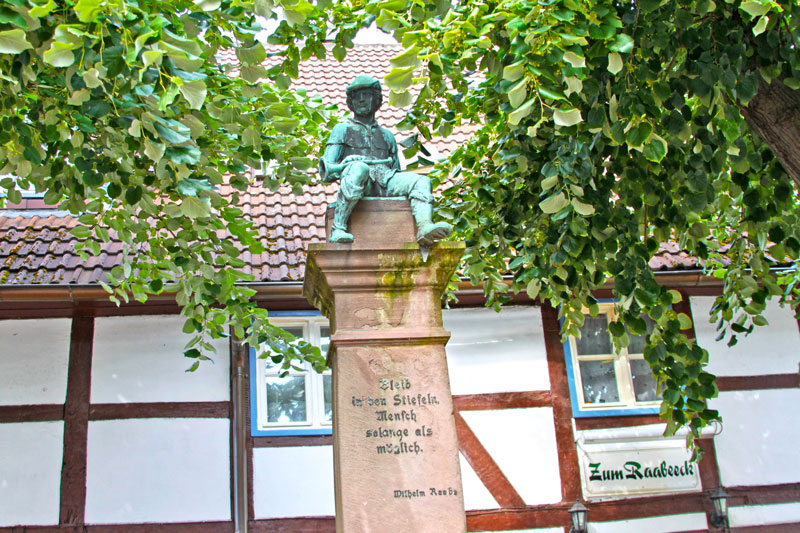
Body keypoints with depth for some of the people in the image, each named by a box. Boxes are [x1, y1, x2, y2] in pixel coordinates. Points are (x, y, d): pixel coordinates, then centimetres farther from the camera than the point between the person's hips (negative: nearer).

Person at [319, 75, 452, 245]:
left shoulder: (387, 135, 34)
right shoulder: (342, 129, 22)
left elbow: (396, 170, 31)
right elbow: (326, 169, 10)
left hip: (384, 180, 4)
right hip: (357, 180, -4)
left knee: (421, 180, -21)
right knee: (359, 169, -39)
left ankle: (425, 227, -48)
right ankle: (338, 229, -40)